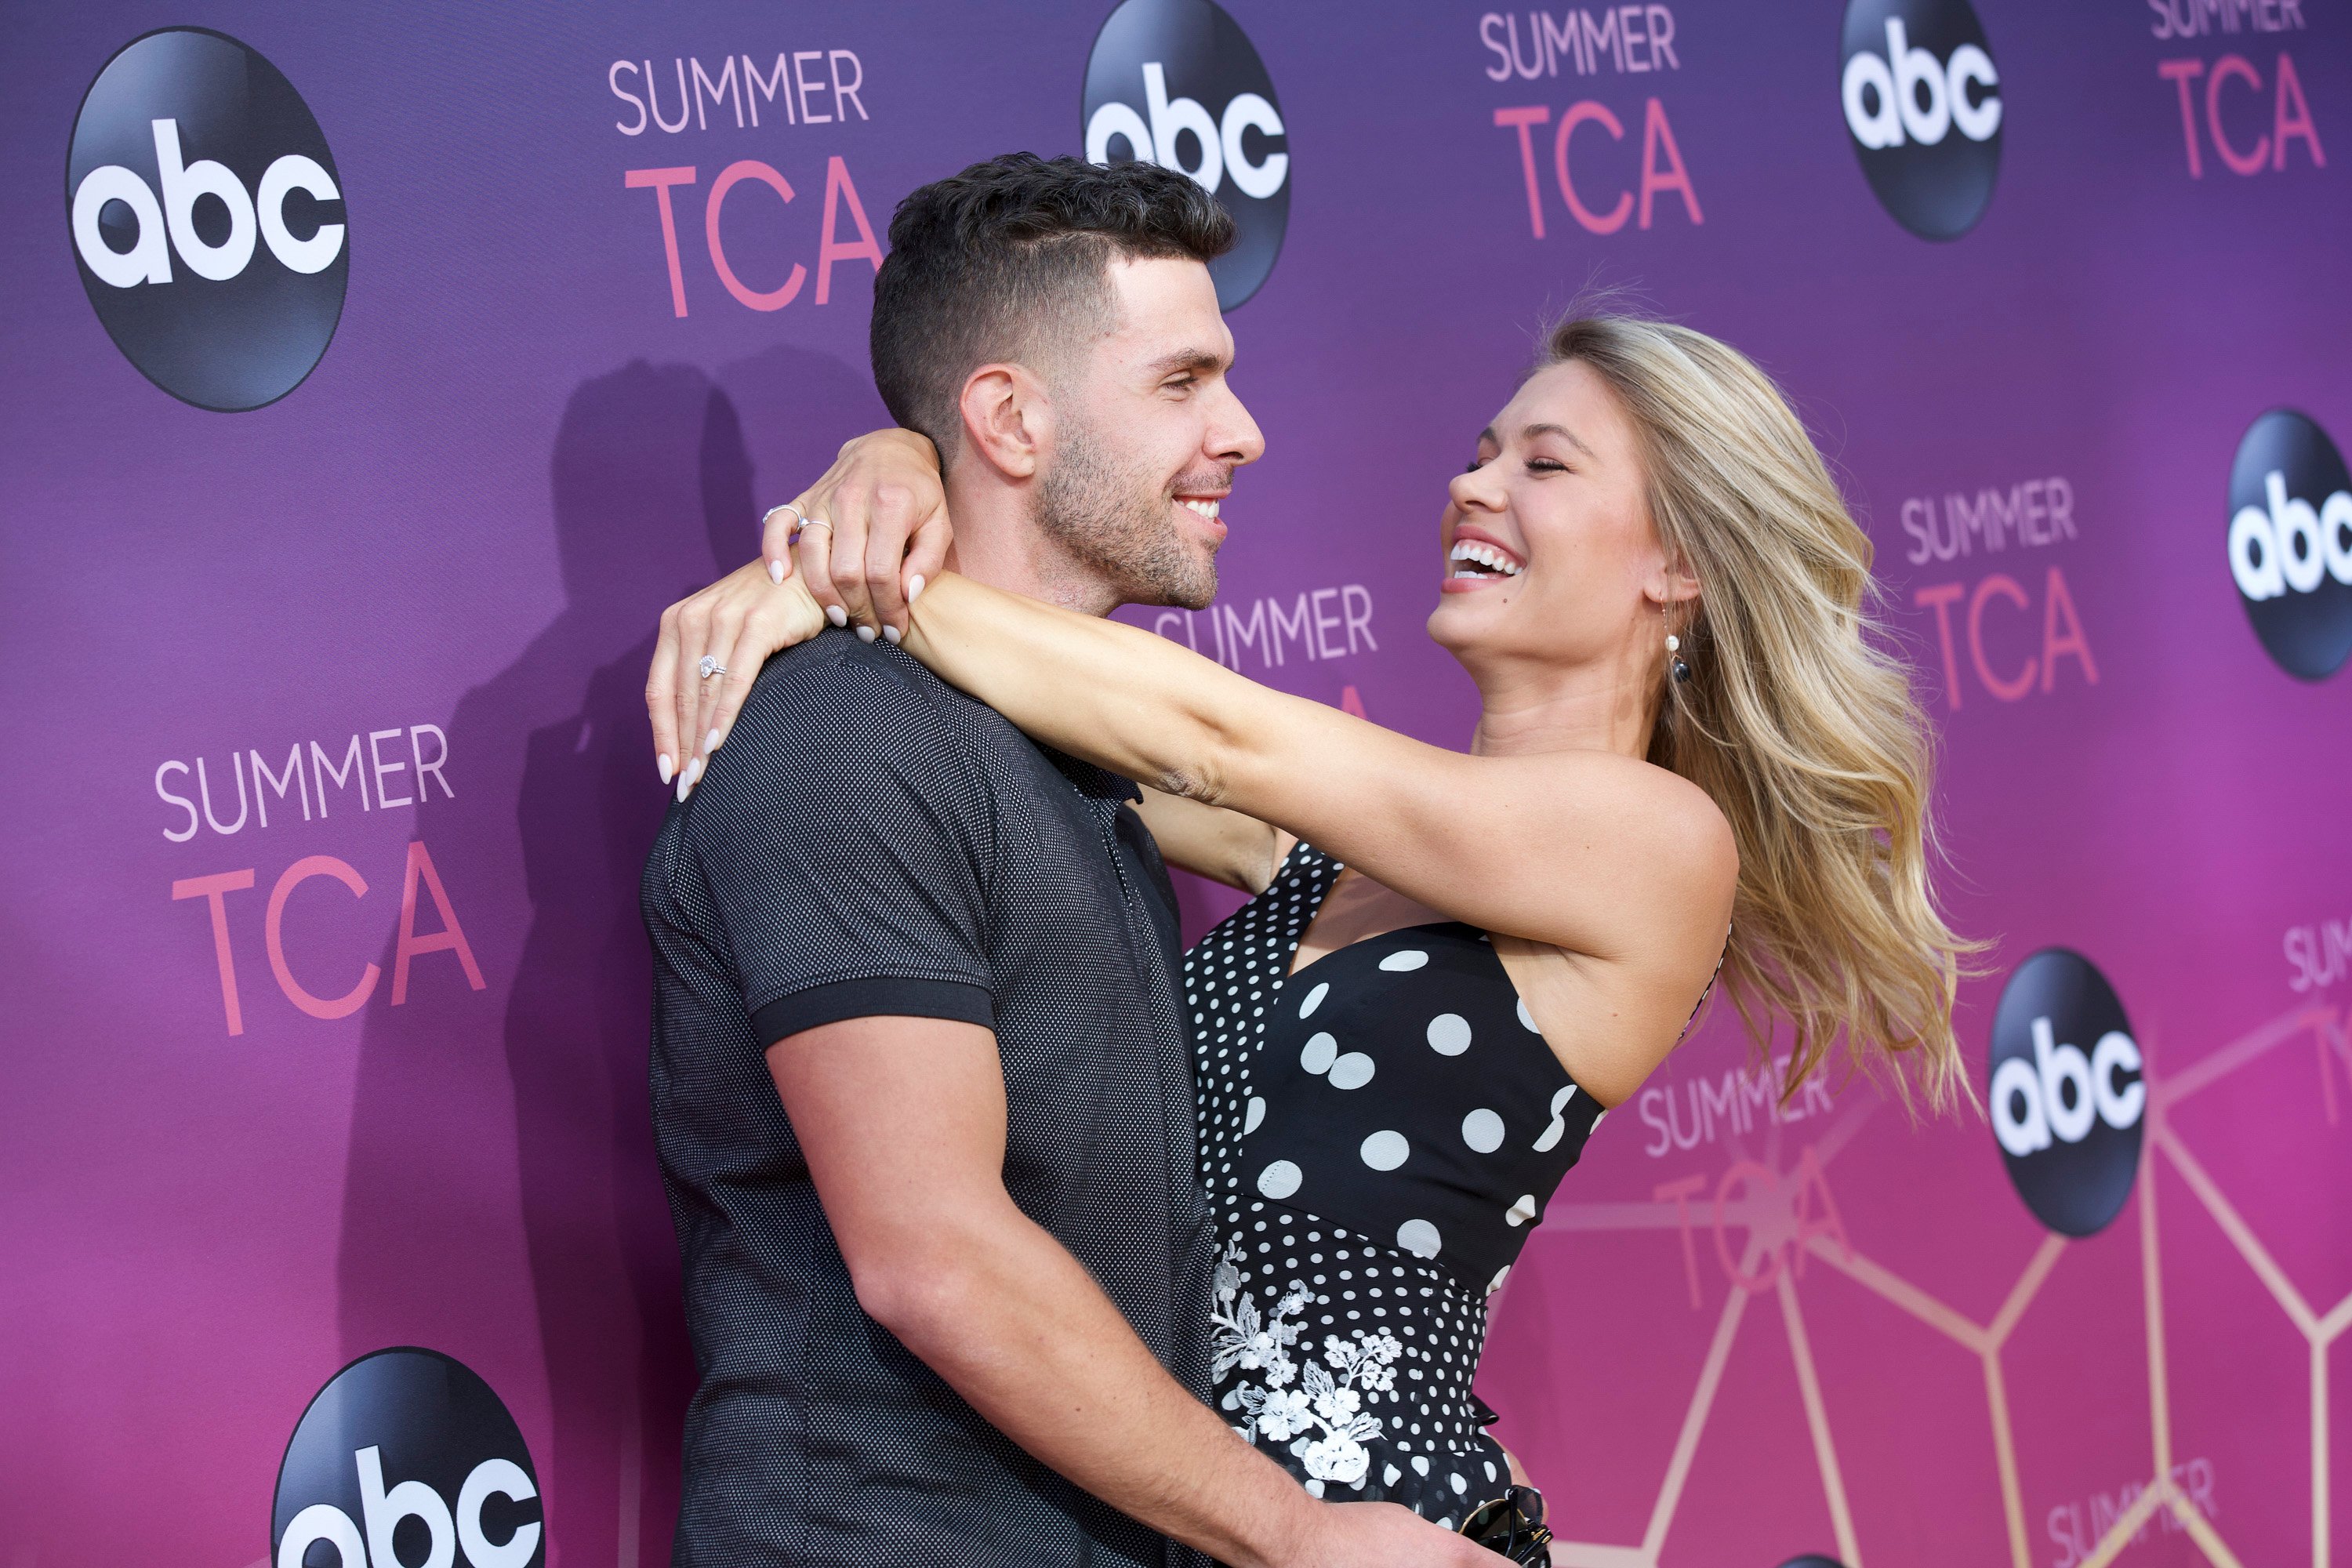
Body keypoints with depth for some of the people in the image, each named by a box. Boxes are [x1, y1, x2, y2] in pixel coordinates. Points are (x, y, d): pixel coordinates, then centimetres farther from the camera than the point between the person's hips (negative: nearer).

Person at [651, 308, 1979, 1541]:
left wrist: (856, 581, -14)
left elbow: (1208, 739, -16)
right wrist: (886, 481, -13)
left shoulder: (1661, 841, -11)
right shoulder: (1354, 815, 9)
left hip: (1364, 1511, -6)